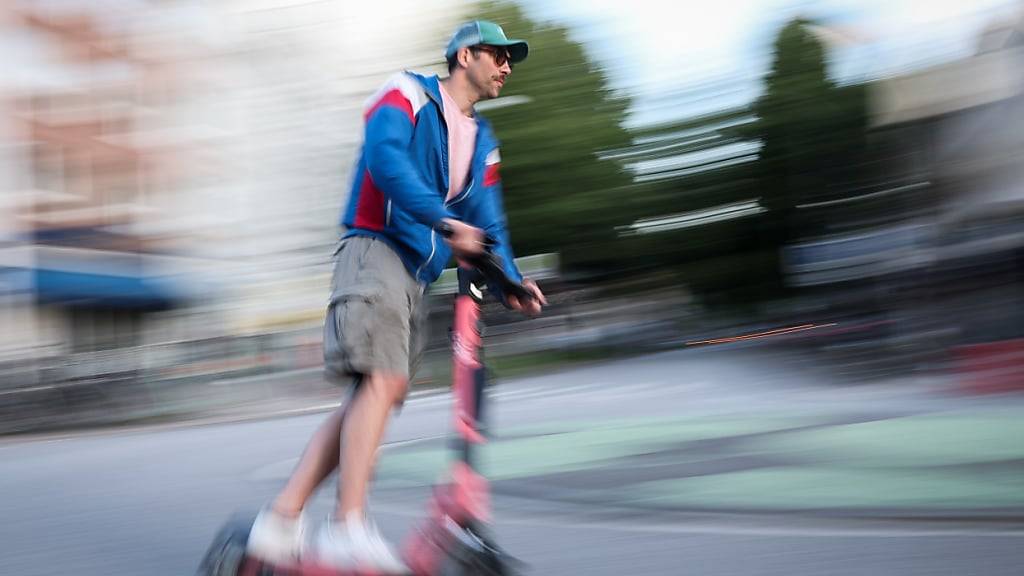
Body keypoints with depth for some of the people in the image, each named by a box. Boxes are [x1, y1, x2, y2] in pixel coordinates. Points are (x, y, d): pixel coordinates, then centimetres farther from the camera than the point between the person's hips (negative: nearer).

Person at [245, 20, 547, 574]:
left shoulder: (482, 142, 23)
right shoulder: (407, 95, 3)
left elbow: (487, 222, 16)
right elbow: (386, 159, -17)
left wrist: (509, 280, -3)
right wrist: (444, 220, -29)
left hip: (417, 277, 8)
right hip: (375, 251, -8)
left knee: (373, 395, -1)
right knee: (382, 380, -23)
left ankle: (280, 519, 1)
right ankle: (349, 528, -29)